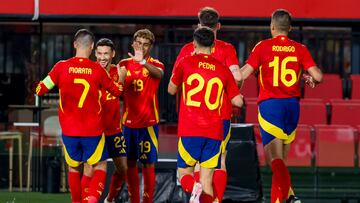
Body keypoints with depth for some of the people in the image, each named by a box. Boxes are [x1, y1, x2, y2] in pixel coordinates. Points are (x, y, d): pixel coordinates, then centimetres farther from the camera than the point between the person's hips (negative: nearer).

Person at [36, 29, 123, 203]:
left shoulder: (61, 67, -7)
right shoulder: (97, 70, -7)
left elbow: (40, 90, -2)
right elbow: (118, 91, 7)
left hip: (69, 130, 1)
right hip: (93, 130, -1)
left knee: (73, 167, 18)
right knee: (100, 166, 9)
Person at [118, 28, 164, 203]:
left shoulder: (155, 64, -3)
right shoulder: (124, 64, 8)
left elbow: (159, 73, -28)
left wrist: (142, 61, -47)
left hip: (148, 122, -4)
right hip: (129, 121, 4)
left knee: (148, 164, -4)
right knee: (130, 163, 7)